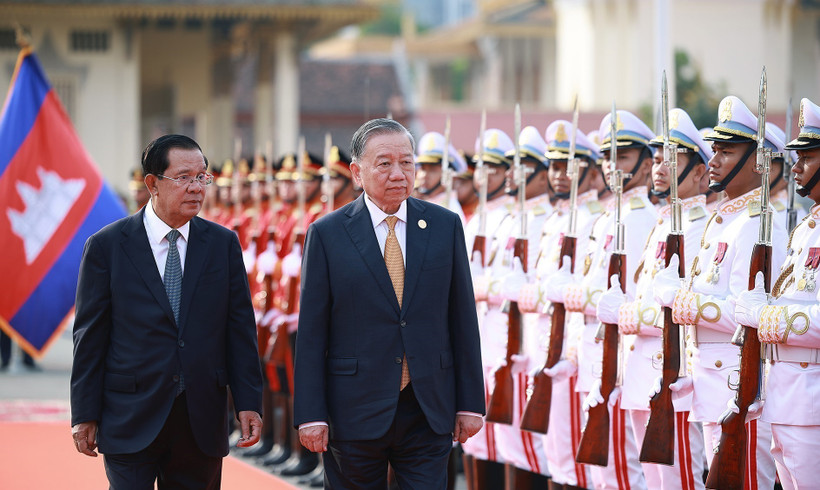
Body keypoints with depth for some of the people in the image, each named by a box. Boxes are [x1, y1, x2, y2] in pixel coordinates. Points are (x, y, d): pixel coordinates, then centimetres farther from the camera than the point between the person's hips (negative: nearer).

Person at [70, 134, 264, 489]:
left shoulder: (223, 243, 7)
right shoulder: (106, 246, -1)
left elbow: (240, 327, 6)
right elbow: (90, 336, 0)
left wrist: (248, 403, -1)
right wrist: (84, 415, -3)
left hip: (202, 420, 3)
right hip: (130, 420, -2)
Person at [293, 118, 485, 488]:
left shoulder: (445, 226, 5)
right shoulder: (326, 234, -2)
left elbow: (463, 319, 6)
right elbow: (311, 333, -2)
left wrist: (470, 402, 3)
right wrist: (310, 414, -7)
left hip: (429, 412, 1)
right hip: (354, 413, -1)